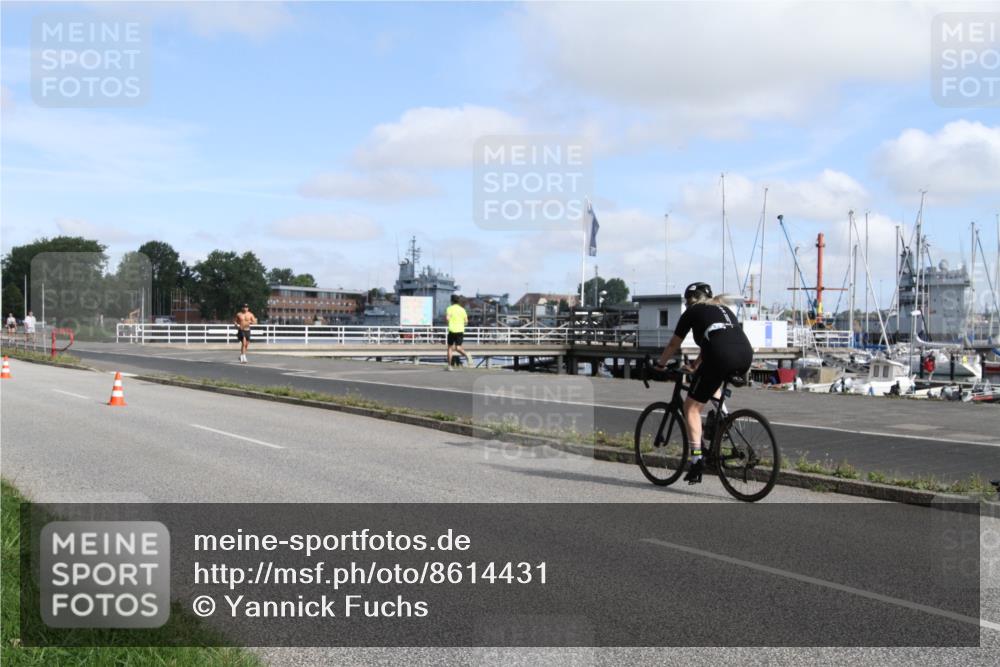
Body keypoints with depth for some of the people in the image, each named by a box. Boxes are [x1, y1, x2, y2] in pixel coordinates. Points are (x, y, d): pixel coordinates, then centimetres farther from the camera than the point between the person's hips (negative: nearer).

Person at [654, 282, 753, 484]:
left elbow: (674, 345, 24)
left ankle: (697, 460, -6)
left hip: (721, 357, -6)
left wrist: (660, 363, 40)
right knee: (713, 383, 38)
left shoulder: (692, 312, 18)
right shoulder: (724, 309, 33)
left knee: (692, 407, 4)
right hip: (746, 356, 6)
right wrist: (695, 366, 52)